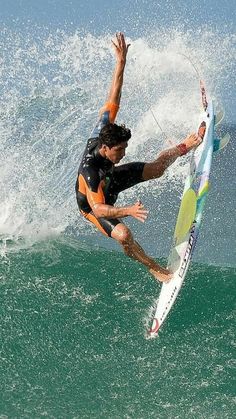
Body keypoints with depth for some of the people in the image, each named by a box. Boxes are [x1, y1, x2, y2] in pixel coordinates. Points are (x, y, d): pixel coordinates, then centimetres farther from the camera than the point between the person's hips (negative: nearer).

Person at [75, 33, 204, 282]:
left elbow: (113, 98, -24)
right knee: (123, 234, -25)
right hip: (92, 204, -6)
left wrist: (121, 62, -29)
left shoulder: (102, 130, -29)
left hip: (110, 179, 6)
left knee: (157, 168, 6)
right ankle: (154, 268, -2)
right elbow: (98, 208, -45)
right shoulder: (90, 171, -47)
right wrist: (128, 211, -59)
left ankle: (186, 146, 36)